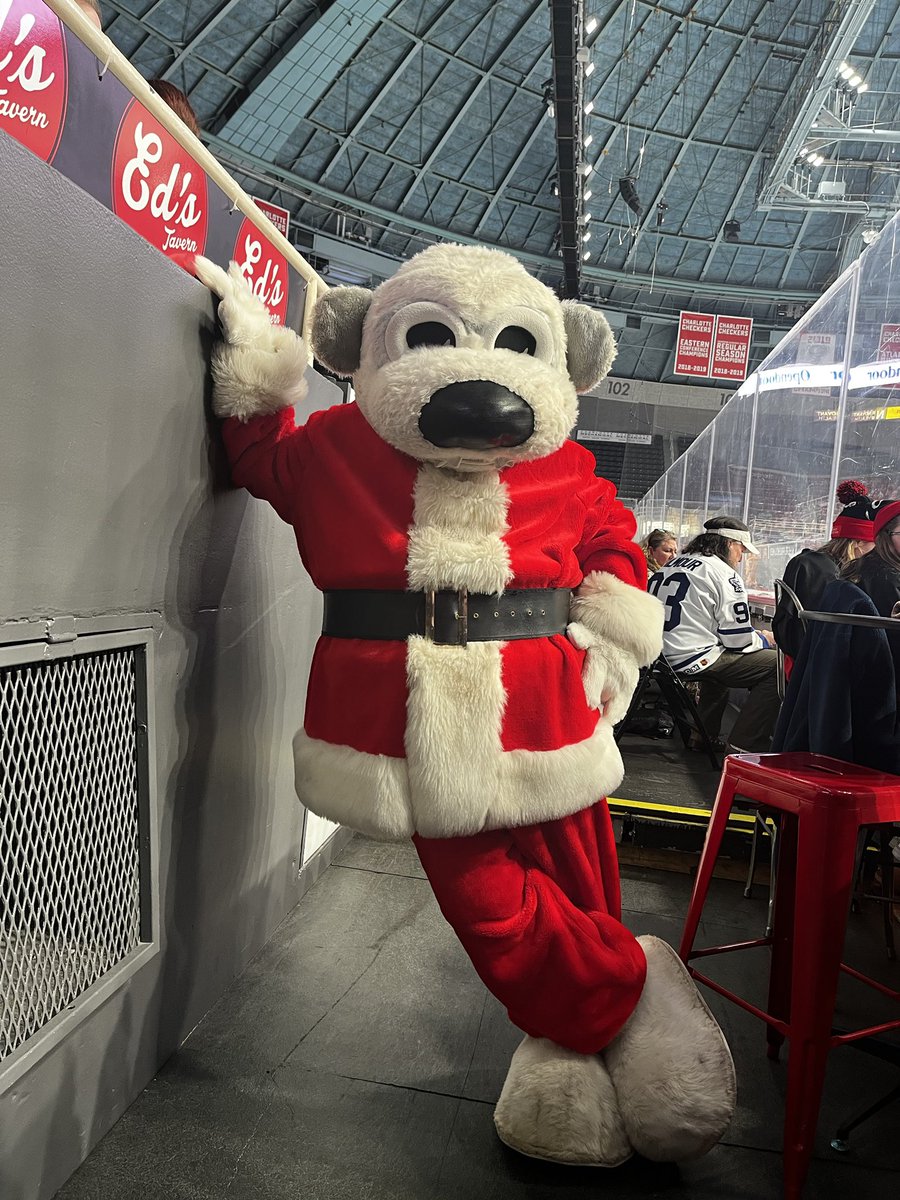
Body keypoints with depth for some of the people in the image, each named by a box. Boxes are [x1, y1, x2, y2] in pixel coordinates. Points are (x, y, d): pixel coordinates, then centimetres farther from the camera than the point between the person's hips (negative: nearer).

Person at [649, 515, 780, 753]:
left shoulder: (671, 566, 18)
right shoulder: (723, 574, -7)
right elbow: (738, 638, -9)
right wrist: (764, 640, 12)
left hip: (661, 657, 9)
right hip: (693, 659, -9)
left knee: (720, 655, 36)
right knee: (776, 665, -4)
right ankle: (745, 744, -3)